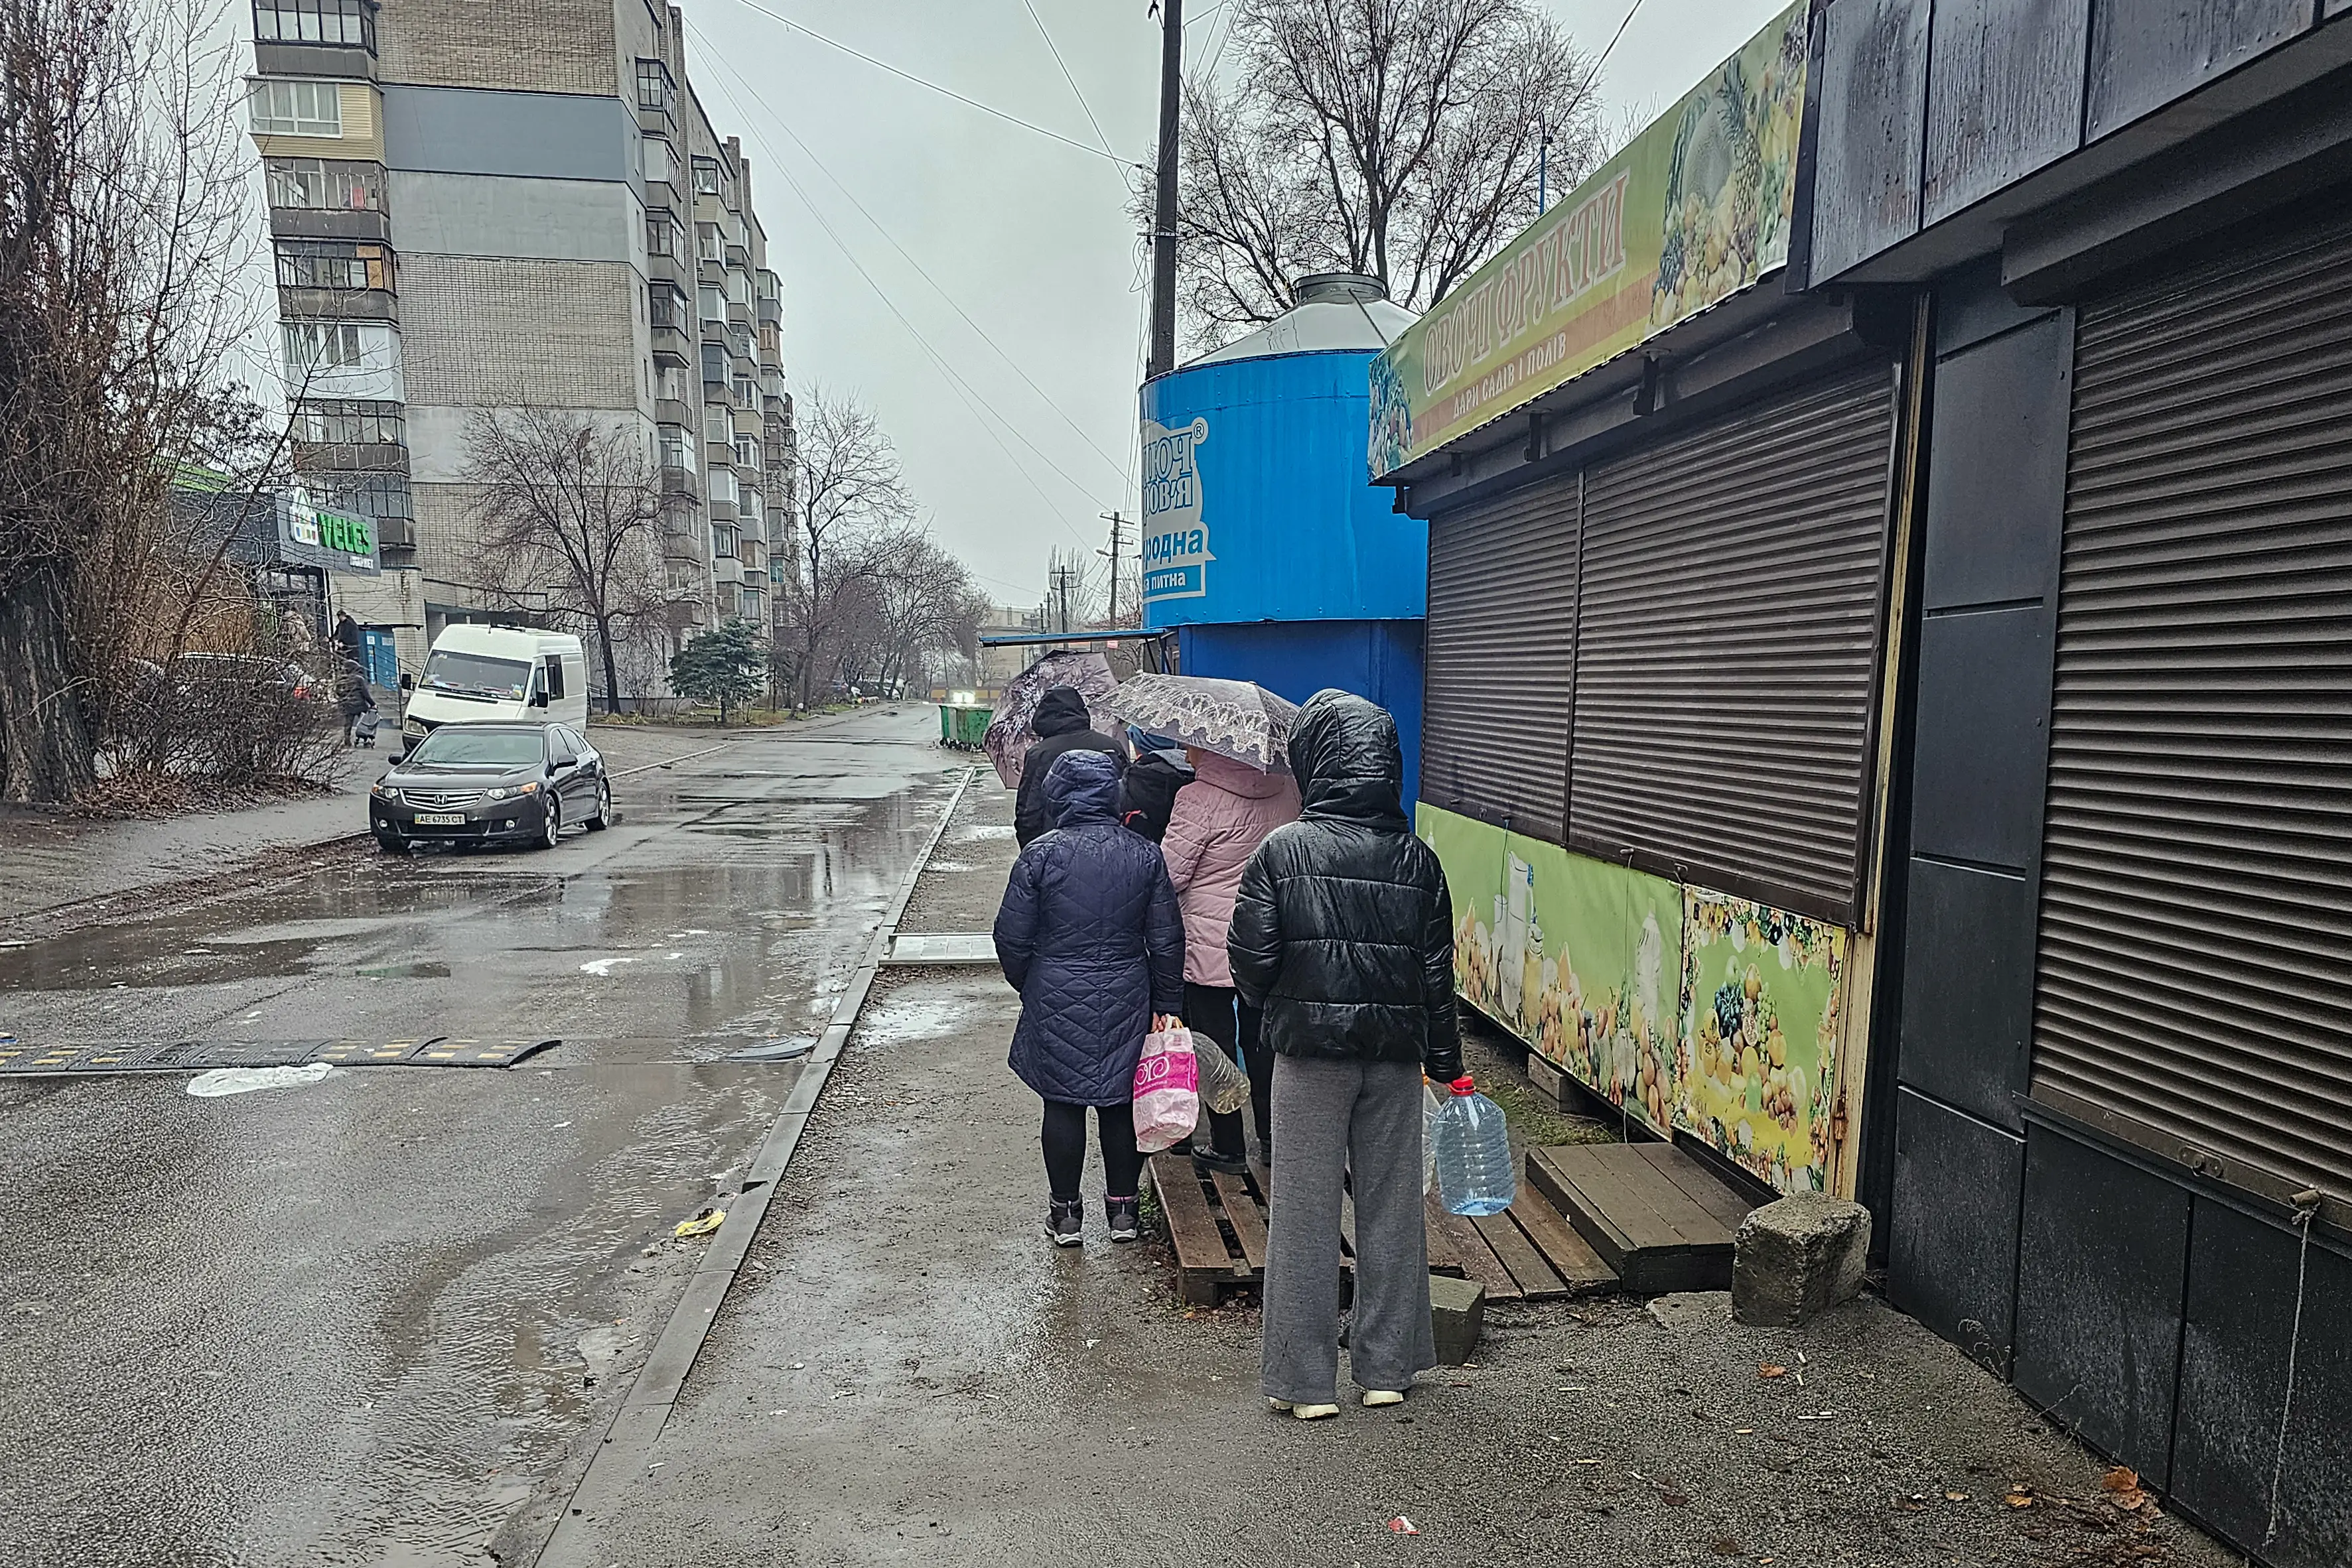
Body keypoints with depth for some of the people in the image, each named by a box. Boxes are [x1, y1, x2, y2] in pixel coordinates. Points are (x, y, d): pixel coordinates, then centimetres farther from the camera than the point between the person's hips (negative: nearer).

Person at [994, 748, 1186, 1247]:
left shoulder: (1041, 854, -10)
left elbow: (1012, 938, -6)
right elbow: (1167, 938, 0)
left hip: (1058, 1001, -2)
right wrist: (1167, 1003, 10)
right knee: (1121, 1103, 14)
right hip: (1127, 1001, 2)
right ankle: (1122, 1207, 25)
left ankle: (1065, 1212, 21)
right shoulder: (1145, 854, -2)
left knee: (1063, 1104, 10)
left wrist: (1028, 986, 12)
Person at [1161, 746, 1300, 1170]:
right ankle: (1273, 1135, 29)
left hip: (1209, 948, -6)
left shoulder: (1198, 799, -19)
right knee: (1261, 1038, 19)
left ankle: (1228, 1147, 19)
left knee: (1215, 1044, 8)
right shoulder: (1286, 788, -1)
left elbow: (1168, 875, -15)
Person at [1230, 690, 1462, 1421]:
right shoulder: (1417, 859, -1)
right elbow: (1438, 971, 2)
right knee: (1391, 1207, 15)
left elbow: (1250, 959, -11)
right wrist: (1445, 1059, 12)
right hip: (1395, 1054, 3)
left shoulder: (1282, 850, -10)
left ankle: (1307, 1381, 17)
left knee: (1306, 1212, 8)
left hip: (1309, 1049, -3)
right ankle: (1386, 1368, 27)